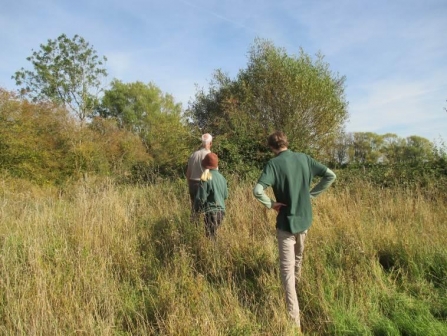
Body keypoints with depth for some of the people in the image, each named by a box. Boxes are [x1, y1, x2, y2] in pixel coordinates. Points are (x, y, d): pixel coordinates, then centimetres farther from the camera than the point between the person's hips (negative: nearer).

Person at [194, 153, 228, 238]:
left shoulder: (206, 179, -15)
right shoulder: (221, 177, 3)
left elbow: (201, 198, -13)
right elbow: (226, 195, 11)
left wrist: (196, 209, 2)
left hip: (210, 212, -6)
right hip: (221, 211, 6)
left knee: (210, 236, -1)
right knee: (214, 235, 16)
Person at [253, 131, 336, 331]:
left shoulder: (274, 163, -15)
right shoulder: (304, 158, 0)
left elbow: (257, 191, -29)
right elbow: (330, 176, 5)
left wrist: (271, 204, -12)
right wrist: (311, 194, 6)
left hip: (286, 221, -6)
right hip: (305, 219, 6)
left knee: (287, 269, 1)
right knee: (298, 258, 31)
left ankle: (294, 320, 2)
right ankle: (298, 283, 56)